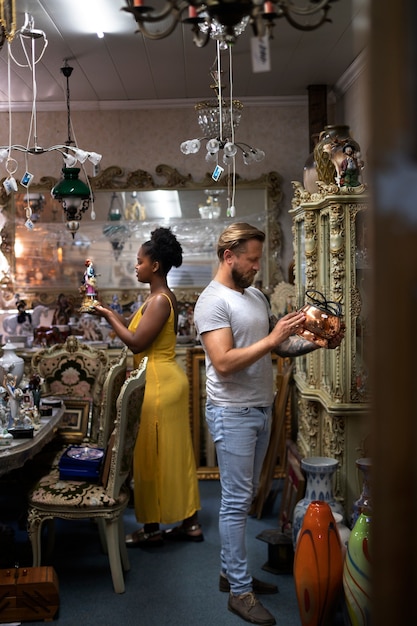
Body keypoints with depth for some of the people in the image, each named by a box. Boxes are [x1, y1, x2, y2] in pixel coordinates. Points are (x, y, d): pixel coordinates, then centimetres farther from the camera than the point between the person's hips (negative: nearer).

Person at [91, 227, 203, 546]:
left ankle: (152, 528, 14)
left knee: (153, 455, 1)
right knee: (175, 453, 14)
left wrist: (108, 315, -11)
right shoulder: (163, 297, 13)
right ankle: (190, 522, 22)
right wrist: (108, 309, 13)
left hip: (159, 384, -10)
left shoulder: (159, 300, -18)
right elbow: (133, 325, 16)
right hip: (167, 380, 10)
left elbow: (136, 342, -21)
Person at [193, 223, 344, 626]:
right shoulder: (213, 302, -15)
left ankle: (230, 571, 30)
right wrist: (273, 339, -24)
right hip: (232, 413, -8)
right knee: (236, 501, -1)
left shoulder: (255, 296, 12)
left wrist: (313, 341, -1)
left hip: (261, 410, 9)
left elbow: (281, 346, 16)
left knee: (244, 497, 16)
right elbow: (223, 362, -25)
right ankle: (240, 592, 10)